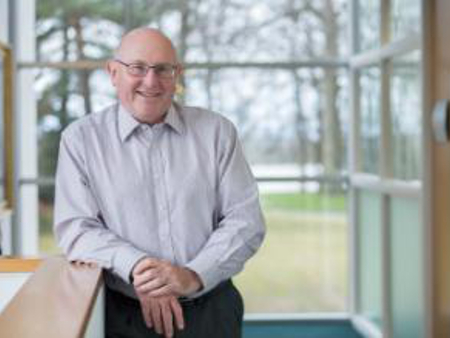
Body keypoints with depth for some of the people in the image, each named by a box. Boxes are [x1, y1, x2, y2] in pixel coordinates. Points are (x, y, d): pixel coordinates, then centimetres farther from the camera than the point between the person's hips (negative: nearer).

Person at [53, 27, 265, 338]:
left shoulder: (216, 131, 6)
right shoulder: (81, 138, 4)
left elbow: (246, 220, 1)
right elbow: (75, 229, -3)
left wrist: (194, 275, -14)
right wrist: (135, 266, -19)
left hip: (210, 309, 1)